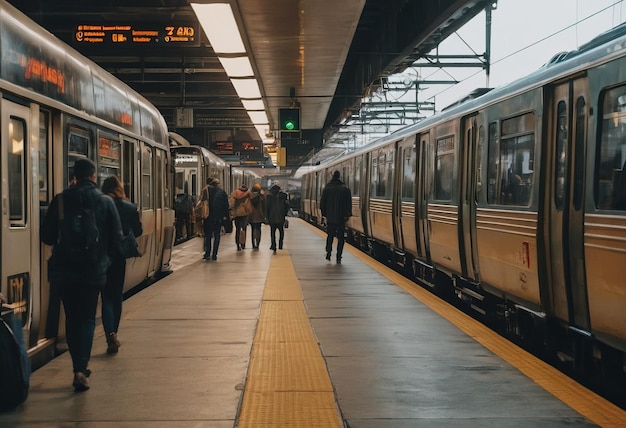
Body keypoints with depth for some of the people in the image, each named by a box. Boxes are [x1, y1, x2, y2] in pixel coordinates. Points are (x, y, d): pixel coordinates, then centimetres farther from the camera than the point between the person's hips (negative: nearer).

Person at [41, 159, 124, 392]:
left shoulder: (60, 200, -5)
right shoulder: (105, 201, -6)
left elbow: (47, 236, -2)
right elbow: (116, 238, -4)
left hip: (64, 269, 1)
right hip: (94, 269, -1)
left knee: (72, 318, 13)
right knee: (87, 318, 7)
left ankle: (79, 367, 15)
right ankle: (81, 369, -6)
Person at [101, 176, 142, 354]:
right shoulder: (130, 207, -2)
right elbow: (138, 231, 6)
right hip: (120, 257, 2)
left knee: (107, 297, 2)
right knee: (117, 296, 15)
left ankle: (110, 334, -16)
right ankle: (113, 333, 21)